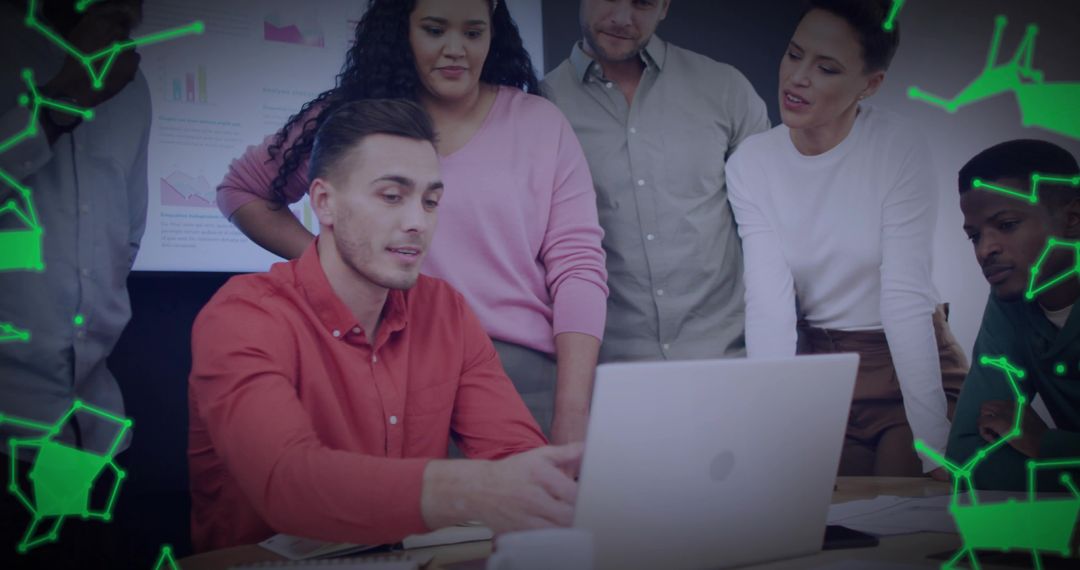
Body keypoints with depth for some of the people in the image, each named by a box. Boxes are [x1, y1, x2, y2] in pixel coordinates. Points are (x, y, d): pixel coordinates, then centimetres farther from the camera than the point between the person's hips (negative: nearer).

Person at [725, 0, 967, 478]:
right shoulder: (751, 164, -8)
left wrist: (933, 443, -25)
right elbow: (768, 305, -17)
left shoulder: (898, 150, -15)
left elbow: (906, 298, -20)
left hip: (911, 367, -2)